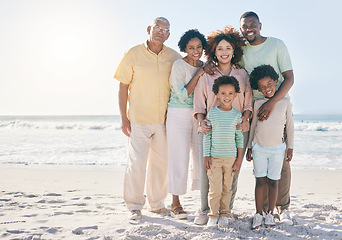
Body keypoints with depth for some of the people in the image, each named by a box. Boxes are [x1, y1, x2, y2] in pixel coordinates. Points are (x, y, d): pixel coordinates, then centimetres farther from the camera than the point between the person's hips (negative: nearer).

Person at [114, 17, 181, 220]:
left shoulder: (174, 57, 4)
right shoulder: (134, 54, -3)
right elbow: (123, 86, -1)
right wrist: (124, 117, -5)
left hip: (165, 119, 3)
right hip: (139, 118, -3)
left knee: (161, 161, 10)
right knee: (137, 161, -3)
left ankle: (157, 203, 24)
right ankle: (135, 206, 10)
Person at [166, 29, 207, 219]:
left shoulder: (205, 66, 10)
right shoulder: (179, 65, -8)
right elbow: (182, 94, -17)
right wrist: (198, 74, -16)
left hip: (199, 116, 5)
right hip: (179, 116, -5)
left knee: (202, 158, 5)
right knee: (180, 159, -3)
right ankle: (176, 203, 9)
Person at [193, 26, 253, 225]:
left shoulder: (243, 75, 13)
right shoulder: (205, 76, 9)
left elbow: (249, 102, 12)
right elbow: (199, 104, 7)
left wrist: (245, 119, -6)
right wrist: (202, 121, -11)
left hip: (237, 130, 1)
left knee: (233, 170, -1)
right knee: (206, 169, -9)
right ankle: (205, 210, 3)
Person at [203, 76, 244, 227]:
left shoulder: (237, 114, 3)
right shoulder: (212, 112, -1)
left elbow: (239, 137, 9)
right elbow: (207, 135, 1)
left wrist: (239, 157, 6)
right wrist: (206, 156, -2)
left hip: (231, 157, 2)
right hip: (214, 157, -2)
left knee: (227, 188, 9)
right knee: (215, 189, -3)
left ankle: (224, 214, 23)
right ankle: (213, 215, 12)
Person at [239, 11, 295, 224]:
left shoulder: (277, 45, -2)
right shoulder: (241, 50, 7)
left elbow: (289, 78, -8)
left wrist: (272, 102, -21)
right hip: (255, 109, 2)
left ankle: (283, 207, 7)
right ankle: (264, 208, 9)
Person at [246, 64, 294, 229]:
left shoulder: (285, 102, -1)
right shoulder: (258, 104, 1)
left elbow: (290, 126, 5)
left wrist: (290, 148, 5)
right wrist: (249, 147, 10)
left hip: (277, 149, -1)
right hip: (259, 148, 1)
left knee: (273, 182, 4)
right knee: (260, 181, 3)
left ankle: (270, 214, 16)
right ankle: (258, 215, 10)